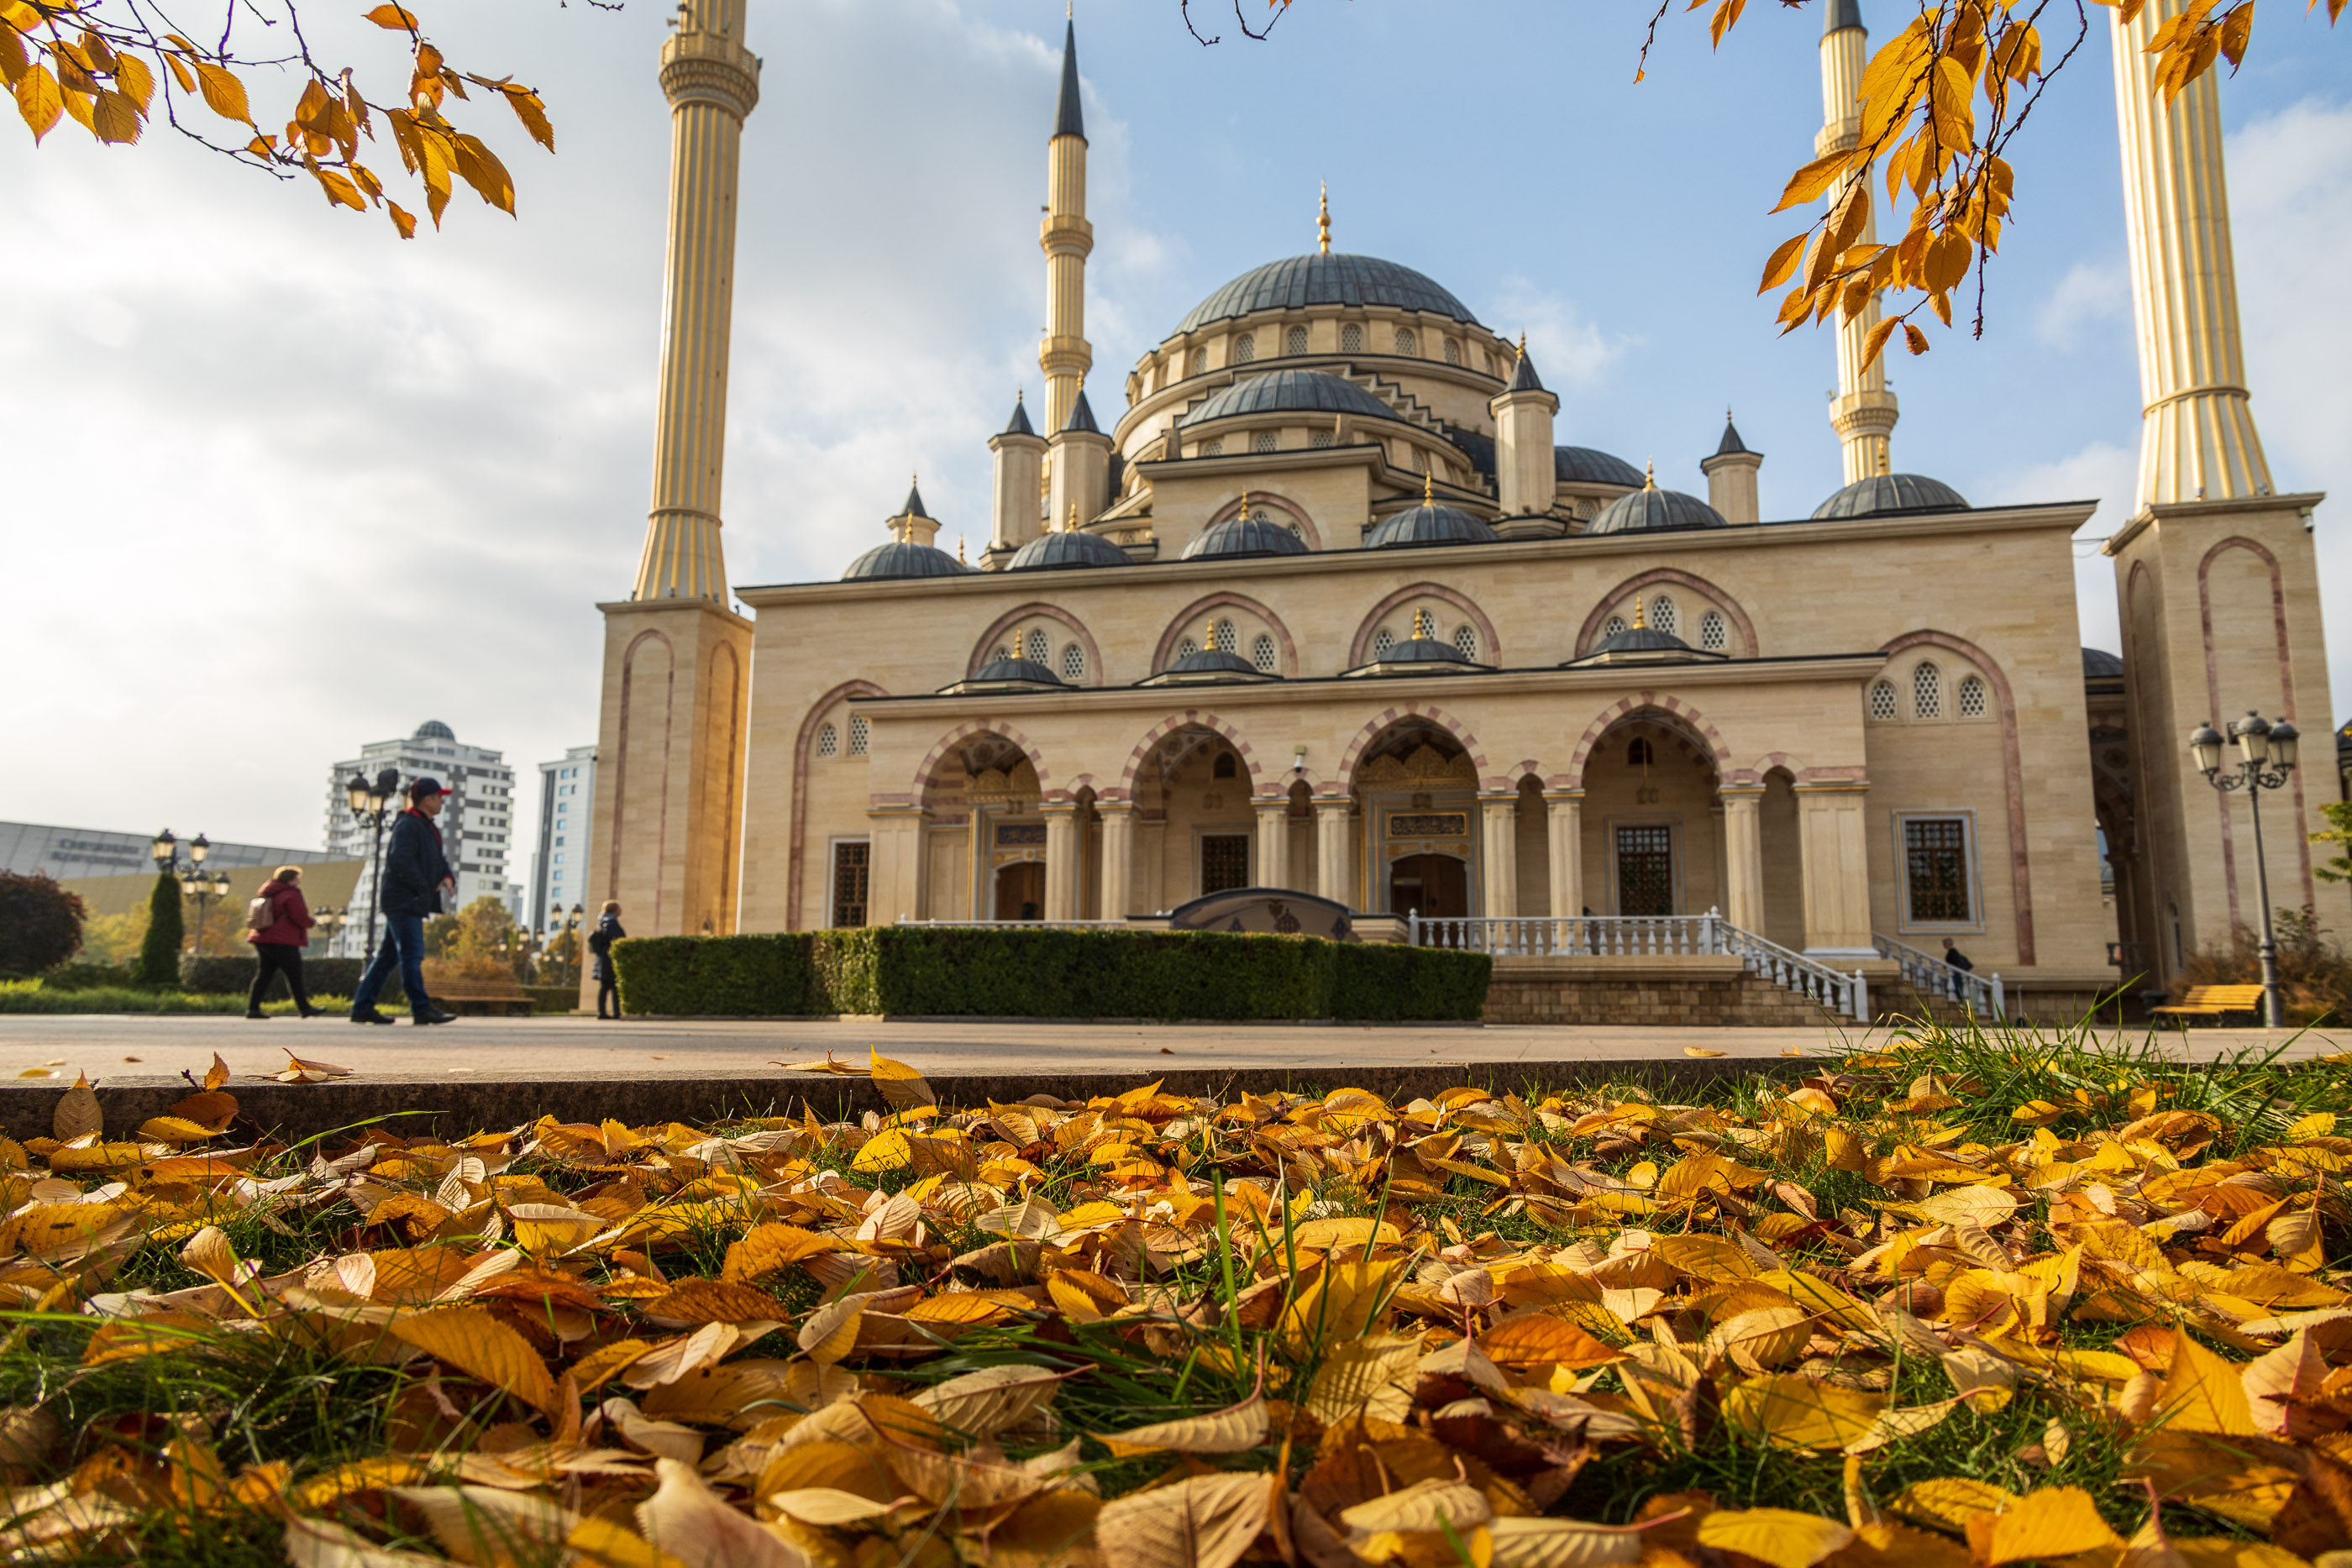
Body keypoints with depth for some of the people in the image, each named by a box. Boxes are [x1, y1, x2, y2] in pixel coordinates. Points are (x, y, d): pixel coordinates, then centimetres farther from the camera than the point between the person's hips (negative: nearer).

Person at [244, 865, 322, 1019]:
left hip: (262, 940, 8)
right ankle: (304, 1008, 5)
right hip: (283, 942, -8)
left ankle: (252, 1008, 2)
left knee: (263, 975, 9)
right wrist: (312, 922, 3)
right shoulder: (291, 894, -12)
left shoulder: (264, 894, 15)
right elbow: (301, 917, -17)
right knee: (295, 976, -1)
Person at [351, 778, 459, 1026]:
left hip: (409, 903, 10)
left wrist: (448, 877, 3)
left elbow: (438, 859, 24)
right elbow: (400, 860, -24)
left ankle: (362, 1007, 16)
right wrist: (423, 886, -20)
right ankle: (421, 1008, -12)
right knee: (412, 954, -11)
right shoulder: (407, 826, -12)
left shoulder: (428, 828, 20)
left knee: (388, 955, 12)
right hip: (403, 900, -10)